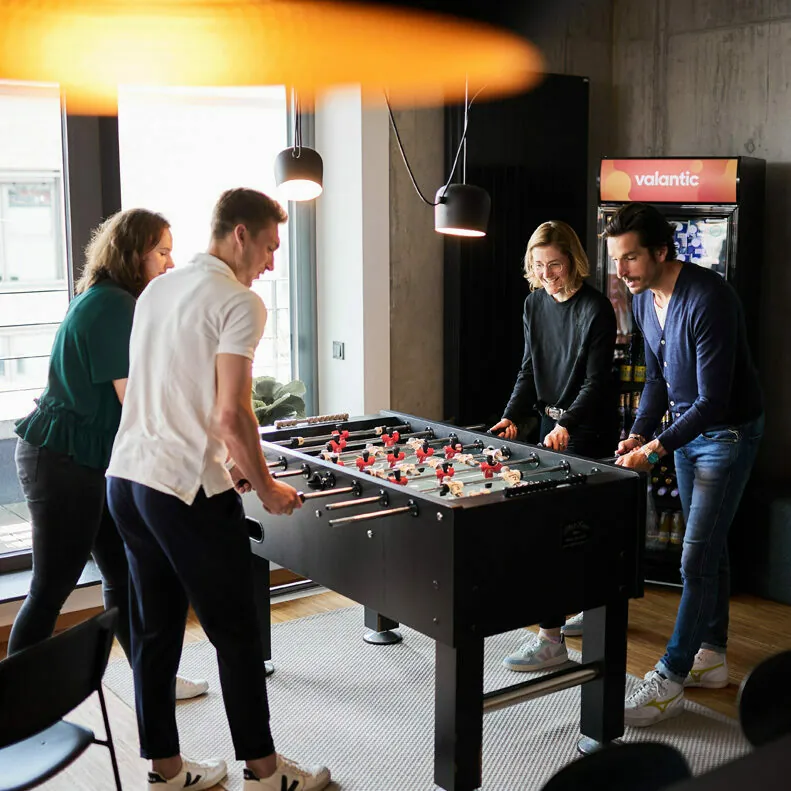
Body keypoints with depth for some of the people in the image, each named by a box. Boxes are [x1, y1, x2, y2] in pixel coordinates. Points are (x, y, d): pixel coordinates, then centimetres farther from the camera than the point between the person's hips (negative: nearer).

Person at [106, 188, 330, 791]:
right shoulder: (239, 303, -11)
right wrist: (265, 486, -4)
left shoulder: (157, 291, 16)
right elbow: (231, 416, -18)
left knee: (155, 628, 15)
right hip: (188, 490, -8)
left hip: (126, 477, 9)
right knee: (237, 632, 5)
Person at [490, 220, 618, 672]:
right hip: (552, 423, 7)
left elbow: (596, 381, -18)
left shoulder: (596, 309, -15)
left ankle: (551, 639, -10)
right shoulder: (535, 303, 7)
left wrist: (566, 425, -30)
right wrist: (513, 416, 0)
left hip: (588, 430, -7)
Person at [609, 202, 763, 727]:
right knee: (709, 547, 17)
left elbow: (714, 399, -28)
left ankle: (669, 682, 0)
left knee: (698, 558, -7)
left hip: (728, 433, -8)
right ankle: (711, 657, 29)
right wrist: (638, 435, -3)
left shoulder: (708, 298, -28)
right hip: (685, 429, 8)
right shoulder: (644, 300, 0)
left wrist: (656, 449, -27)